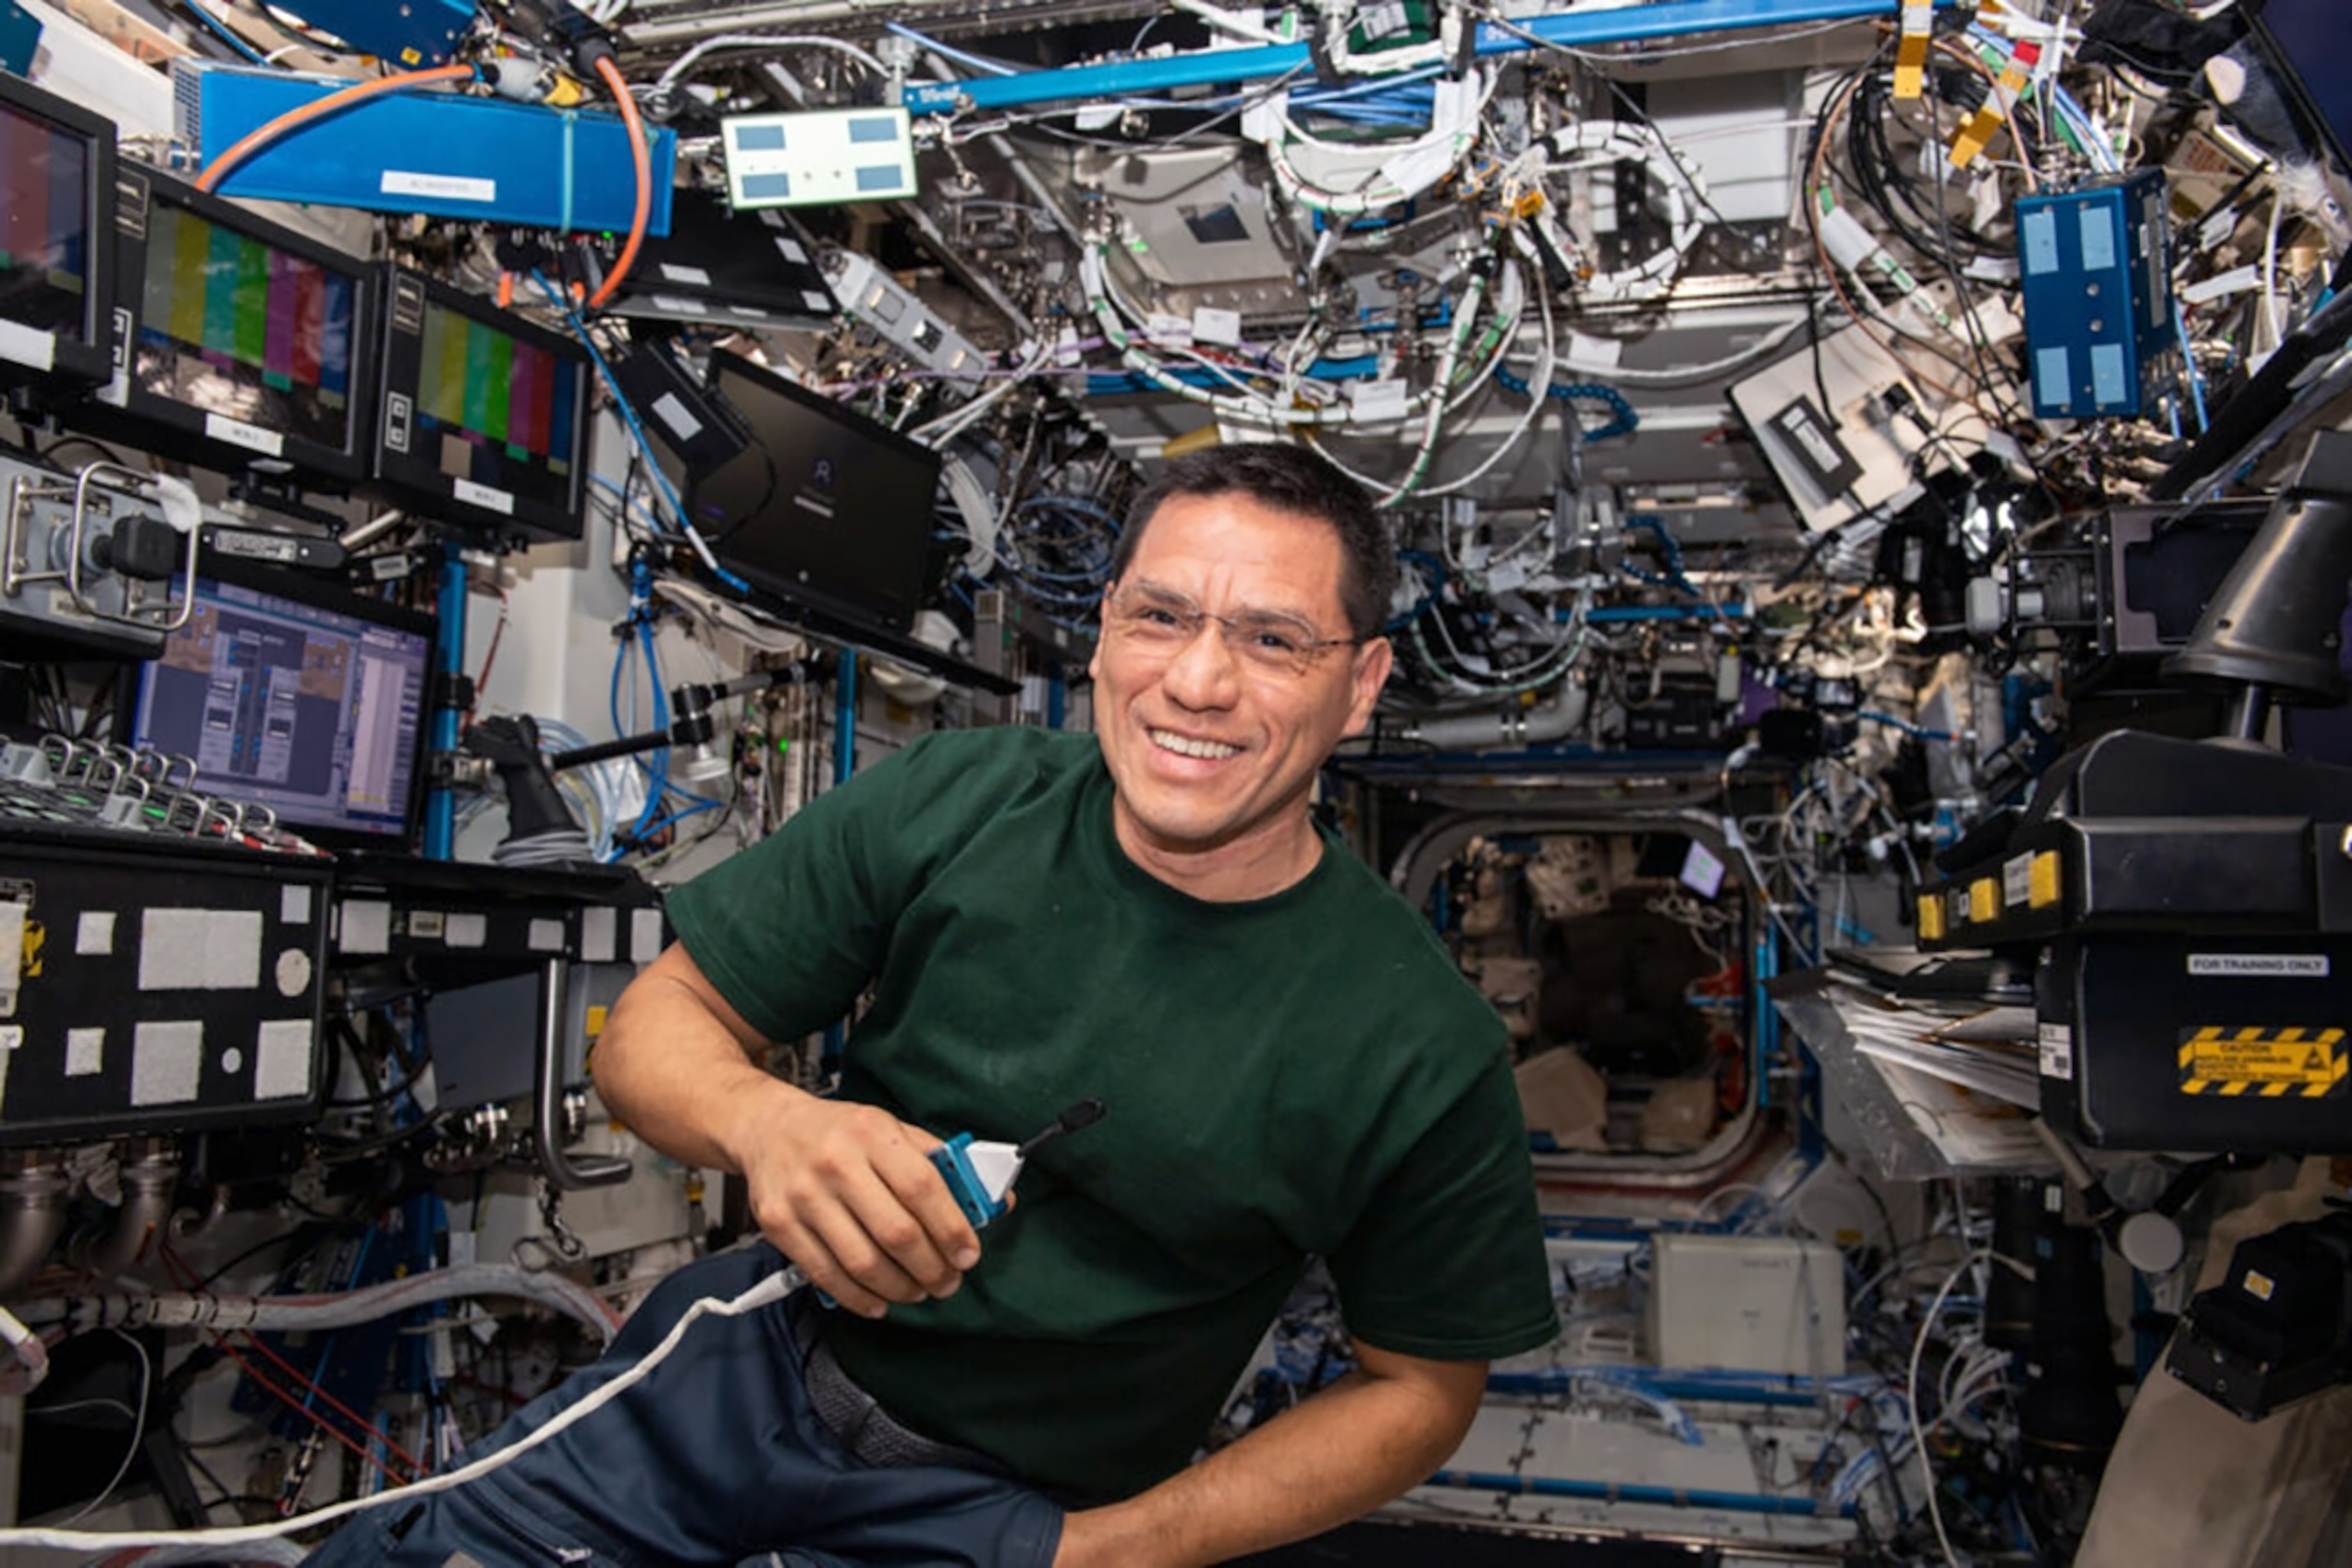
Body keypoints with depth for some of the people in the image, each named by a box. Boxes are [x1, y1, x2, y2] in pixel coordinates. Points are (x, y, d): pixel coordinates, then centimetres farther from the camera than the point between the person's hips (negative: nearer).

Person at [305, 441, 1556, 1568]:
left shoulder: (1421, 1050, -16)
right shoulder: (948, 807, -11)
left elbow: (1419, 1385, -3)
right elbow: (655, 1025, -3)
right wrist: (763, 1122, -27)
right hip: (741, 1375, 2)